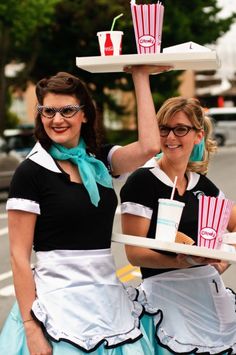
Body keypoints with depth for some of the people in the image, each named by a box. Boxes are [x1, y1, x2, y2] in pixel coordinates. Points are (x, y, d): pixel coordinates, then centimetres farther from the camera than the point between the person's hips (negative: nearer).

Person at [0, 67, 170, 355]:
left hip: (109, 297, 5)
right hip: (59, 306, -5)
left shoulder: (99, 161, 7)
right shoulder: (31, 171, -7)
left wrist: (140, 77, -5)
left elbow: (149, 147, -11)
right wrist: (31, 328, -15)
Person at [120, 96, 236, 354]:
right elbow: (134, 253, -11)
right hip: (166, 295, -6)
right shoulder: (142, 181, -8)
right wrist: (180, 262, -26)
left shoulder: (203, 185, 10)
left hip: (209, 291, 6)